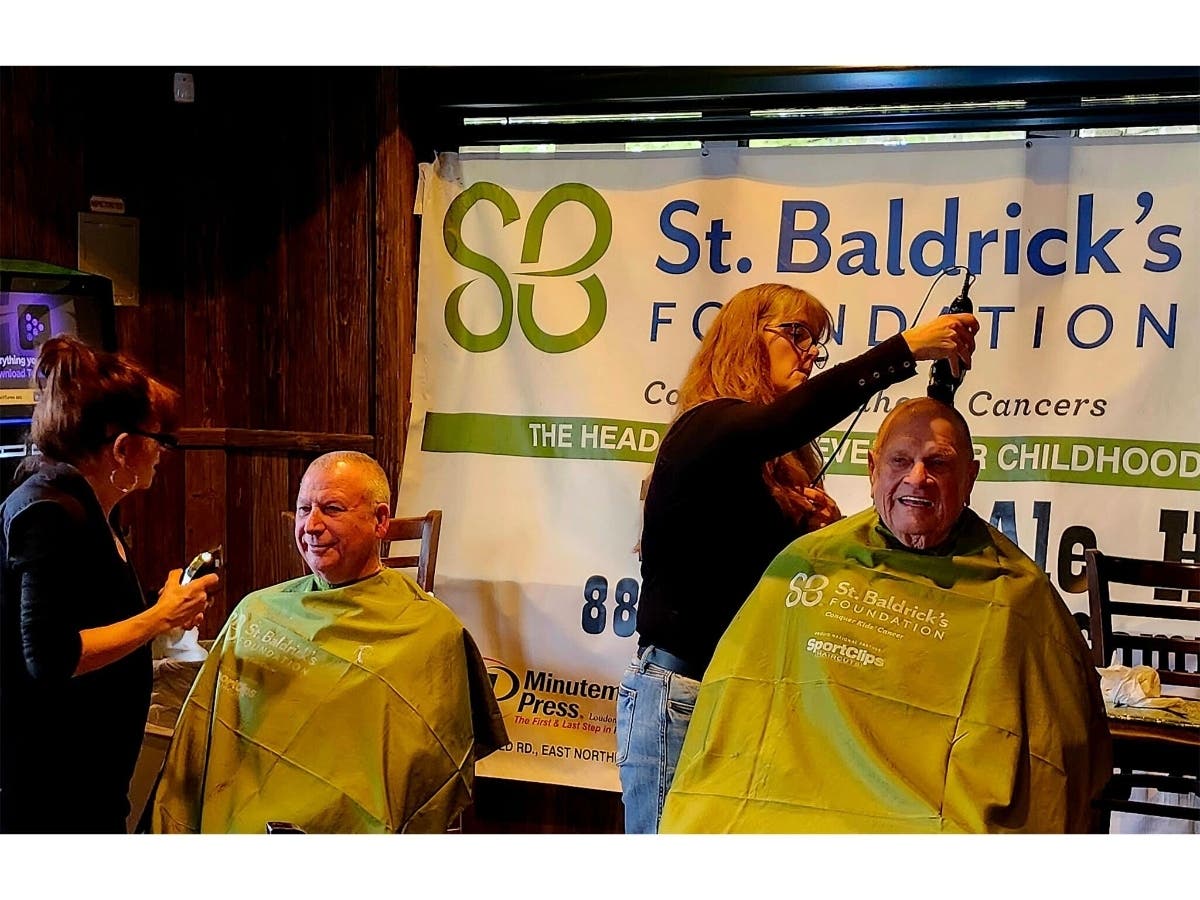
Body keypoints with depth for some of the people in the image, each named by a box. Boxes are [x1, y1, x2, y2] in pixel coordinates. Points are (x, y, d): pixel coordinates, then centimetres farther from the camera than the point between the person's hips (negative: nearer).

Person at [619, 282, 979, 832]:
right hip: (678, 694, -8)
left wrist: (818, 530, -4)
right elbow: (788, 417, -33)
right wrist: (906, 348, -35)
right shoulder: (707, 428, -11)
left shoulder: (778, 463, 14)